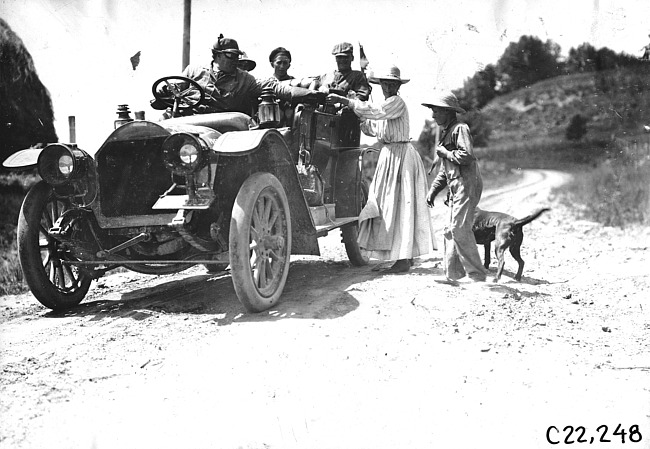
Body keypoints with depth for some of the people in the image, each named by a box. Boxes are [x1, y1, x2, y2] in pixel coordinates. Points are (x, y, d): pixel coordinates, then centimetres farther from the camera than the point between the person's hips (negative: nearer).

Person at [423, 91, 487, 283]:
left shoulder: (460, 129, -8)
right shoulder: (445, 132, 21)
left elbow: (467, 156, -23)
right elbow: (444, 168, 26)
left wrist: (445, 153, -10)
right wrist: (433, 190, 20)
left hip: (467, 184, -10)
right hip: (456, 188, 10)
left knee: (460, 229, -14)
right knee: (451, 231, 9)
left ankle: (476, 275, -10)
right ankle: (453, 275, 14)